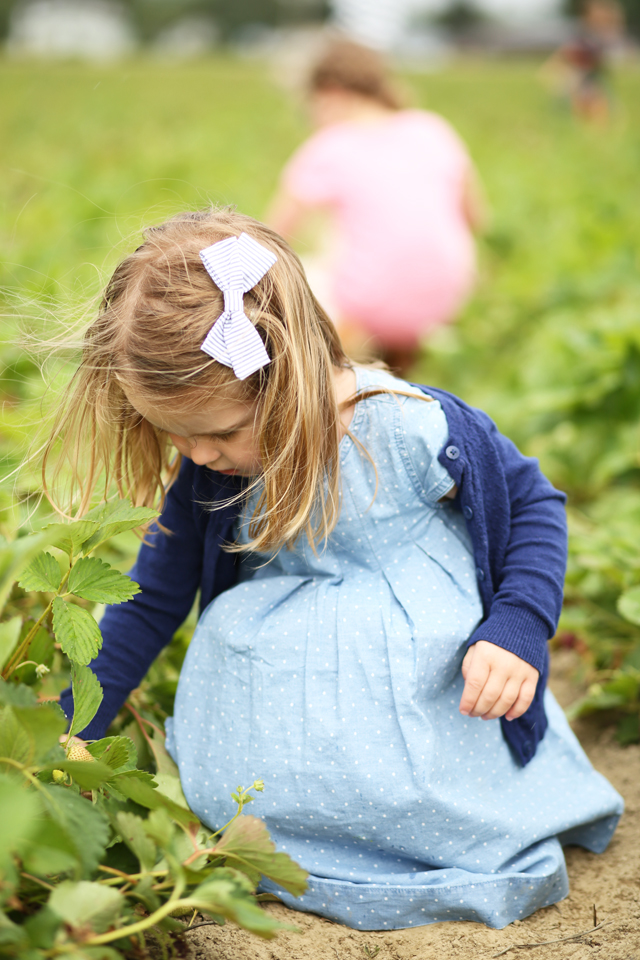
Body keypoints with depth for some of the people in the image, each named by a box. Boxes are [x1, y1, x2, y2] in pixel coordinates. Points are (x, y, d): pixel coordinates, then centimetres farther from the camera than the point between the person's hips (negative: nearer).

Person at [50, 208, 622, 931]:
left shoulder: (415, 431, -18)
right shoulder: (206, 472, -5)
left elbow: (533, 503, -2)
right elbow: (151, 601, 7)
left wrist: (518, 630, -16)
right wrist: (69, 728, 4)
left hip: (421, 678, -4)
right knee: (222, 795, -17)